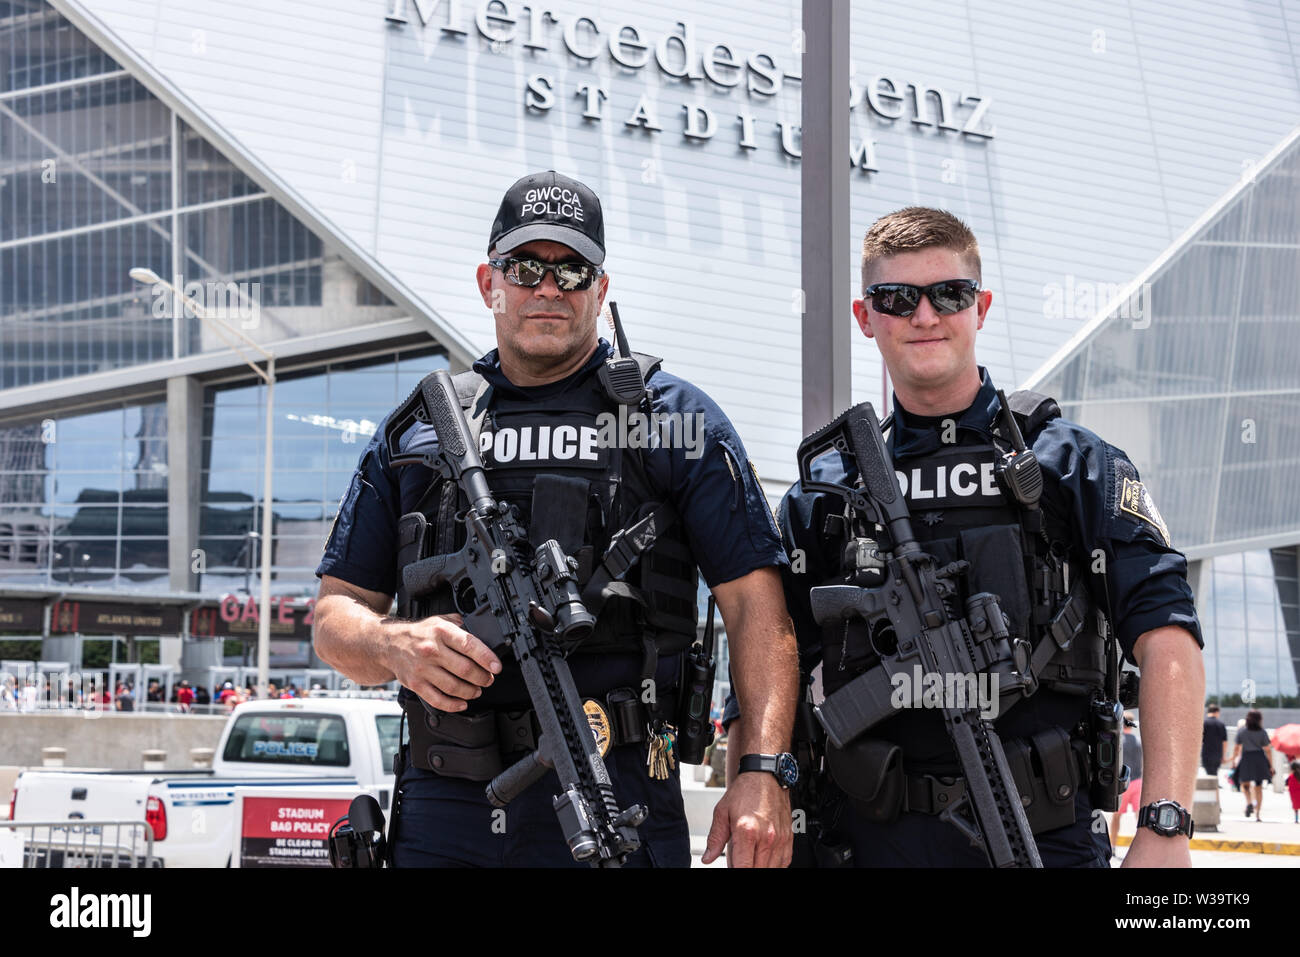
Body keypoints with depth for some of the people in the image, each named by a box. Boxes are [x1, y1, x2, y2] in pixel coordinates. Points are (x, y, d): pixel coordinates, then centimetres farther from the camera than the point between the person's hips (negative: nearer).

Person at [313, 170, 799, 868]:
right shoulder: (417, 432, 16)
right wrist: (396, 646, -9)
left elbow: (755, 603, 0)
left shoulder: (672, 418, 8)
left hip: (614, 811, -2)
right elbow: (335, 612, 16)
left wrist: (763, 772, -12)